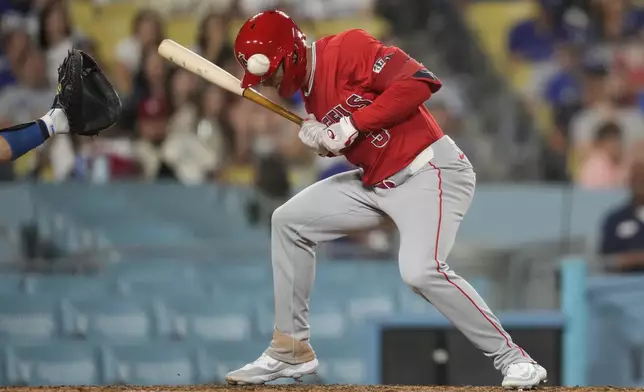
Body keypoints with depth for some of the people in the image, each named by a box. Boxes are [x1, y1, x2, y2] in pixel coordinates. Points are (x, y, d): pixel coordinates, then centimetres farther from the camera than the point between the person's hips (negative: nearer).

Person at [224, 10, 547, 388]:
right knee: (289, 222, 9)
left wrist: (352, 124, -22)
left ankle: (512, 358, -17)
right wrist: (322, 138, -8)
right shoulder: (309, 88, 11)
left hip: (431, 172, -10)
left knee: (420, 270, -29)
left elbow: (419, 82, -25)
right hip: (377, 182, 10)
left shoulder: (346, 49, -16)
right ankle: (291, 351, 16)